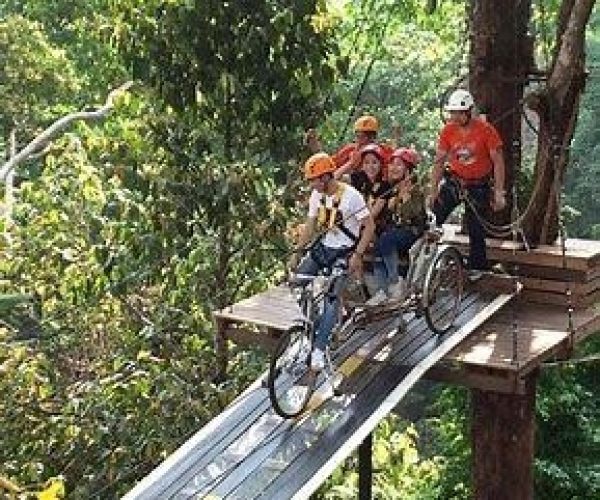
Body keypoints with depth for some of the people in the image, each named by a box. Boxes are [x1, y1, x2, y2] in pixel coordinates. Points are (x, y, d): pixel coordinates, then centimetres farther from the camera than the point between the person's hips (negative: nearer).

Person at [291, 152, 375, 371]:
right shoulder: (317, 195, 1)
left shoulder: (350, 195, -18)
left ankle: (319, 349, -16)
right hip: (323, 247, 7)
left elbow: (369, 226, -15)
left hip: (344, 252, -6)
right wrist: (296, 253, 3)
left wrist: (357, 255, -20)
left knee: (332, 297, -18)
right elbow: (310, 225, 9)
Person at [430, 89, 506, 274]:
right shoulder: (448, 130, -7)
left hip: (478, 186, -3)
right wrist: (433, 191, -4)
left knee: (476, 229, 2)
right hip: (454, 181, 3)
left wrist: (499, 193, -15)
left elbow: (498, 162, -11)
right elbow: (439, 162, -1)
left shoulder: (485, 130, -15)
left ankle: (477, 268, 16)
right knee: (433, 218, -11)